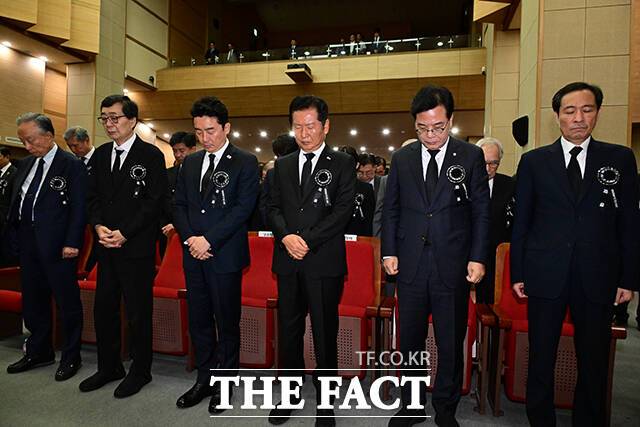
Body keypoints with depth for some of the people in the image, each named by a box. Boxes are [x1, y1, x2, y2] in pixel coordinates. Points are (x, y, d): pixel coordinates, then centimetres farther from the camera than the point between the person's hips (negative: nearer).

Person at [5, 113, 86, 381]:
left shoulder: (72, 166, -8)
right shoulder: (26, 164, 14)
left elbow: (78, 207, -12)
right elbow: (15, 201, 18)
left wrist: (72, 243, -17)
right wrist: (15, 234, 8)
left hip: (57, 245, -7)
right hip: (28, 243, 7)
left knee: (67, 302, 3)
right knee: (32, 300, 17)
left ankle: (71, 357, 18)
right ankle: (39, 352, 34)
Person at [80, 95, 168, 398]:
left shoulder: (151, 155, -6)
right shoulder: (100, 154, 13)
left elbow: (154, 201, -12)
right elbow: (92, 196, 13)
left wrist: (124, 233, -15)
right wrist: (99, 226, -5)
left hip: (137, 248, -6)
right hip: (106, 247, 6)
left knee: (138, 313, 5)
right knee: (103, 309, 14)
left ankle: (140, 371, 24)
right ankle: (109, 367, 33)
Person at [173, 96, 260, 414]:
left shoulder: (245, 162, -4)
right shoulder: (190, 163, 13)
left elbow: (243, 208, -13)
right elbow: (179, 205, 11)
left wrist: (208, 240, -16)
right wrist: (190, 238, -5)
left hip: (225, 256, -5)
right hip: (193, 255, 6)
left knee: (227, 323, 7)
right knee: (199, 321, 14)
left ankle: (225, 384, 25)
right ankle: (204, 379, 32)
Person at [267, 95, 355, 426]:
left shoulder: (342, 163, 2)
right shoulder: (282, 165, 14)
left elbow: (344, 209, -8)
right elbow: (273, 208, 8)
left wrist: (308, 239, -16)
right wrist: (286, 236, -11)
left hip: (324, 262, -3)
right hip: (288, 262, 4)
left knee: (325, 334, 7)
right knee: (288, 331, 14)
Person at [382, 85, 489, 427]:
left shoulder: (471, 156, 0)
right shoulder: (402, 158, 5)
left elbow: (481, 212, 2)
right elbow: (390, 209, 8)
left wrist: (478, 257, -5)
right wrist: (389, 252, 1)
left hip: (453, 266, -1)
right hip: (410, 264, 2)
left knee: (451, 344, 12)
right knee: (410, 340, 14)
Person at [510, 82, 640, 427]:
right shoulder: (534, 161, 3)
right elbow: (521, 222, 3)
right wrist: (517, 274, 0)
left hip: (597, 278, 1)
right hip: (545, 275, -1)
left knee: (594, 361, 13)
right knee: (541, 358, 10)